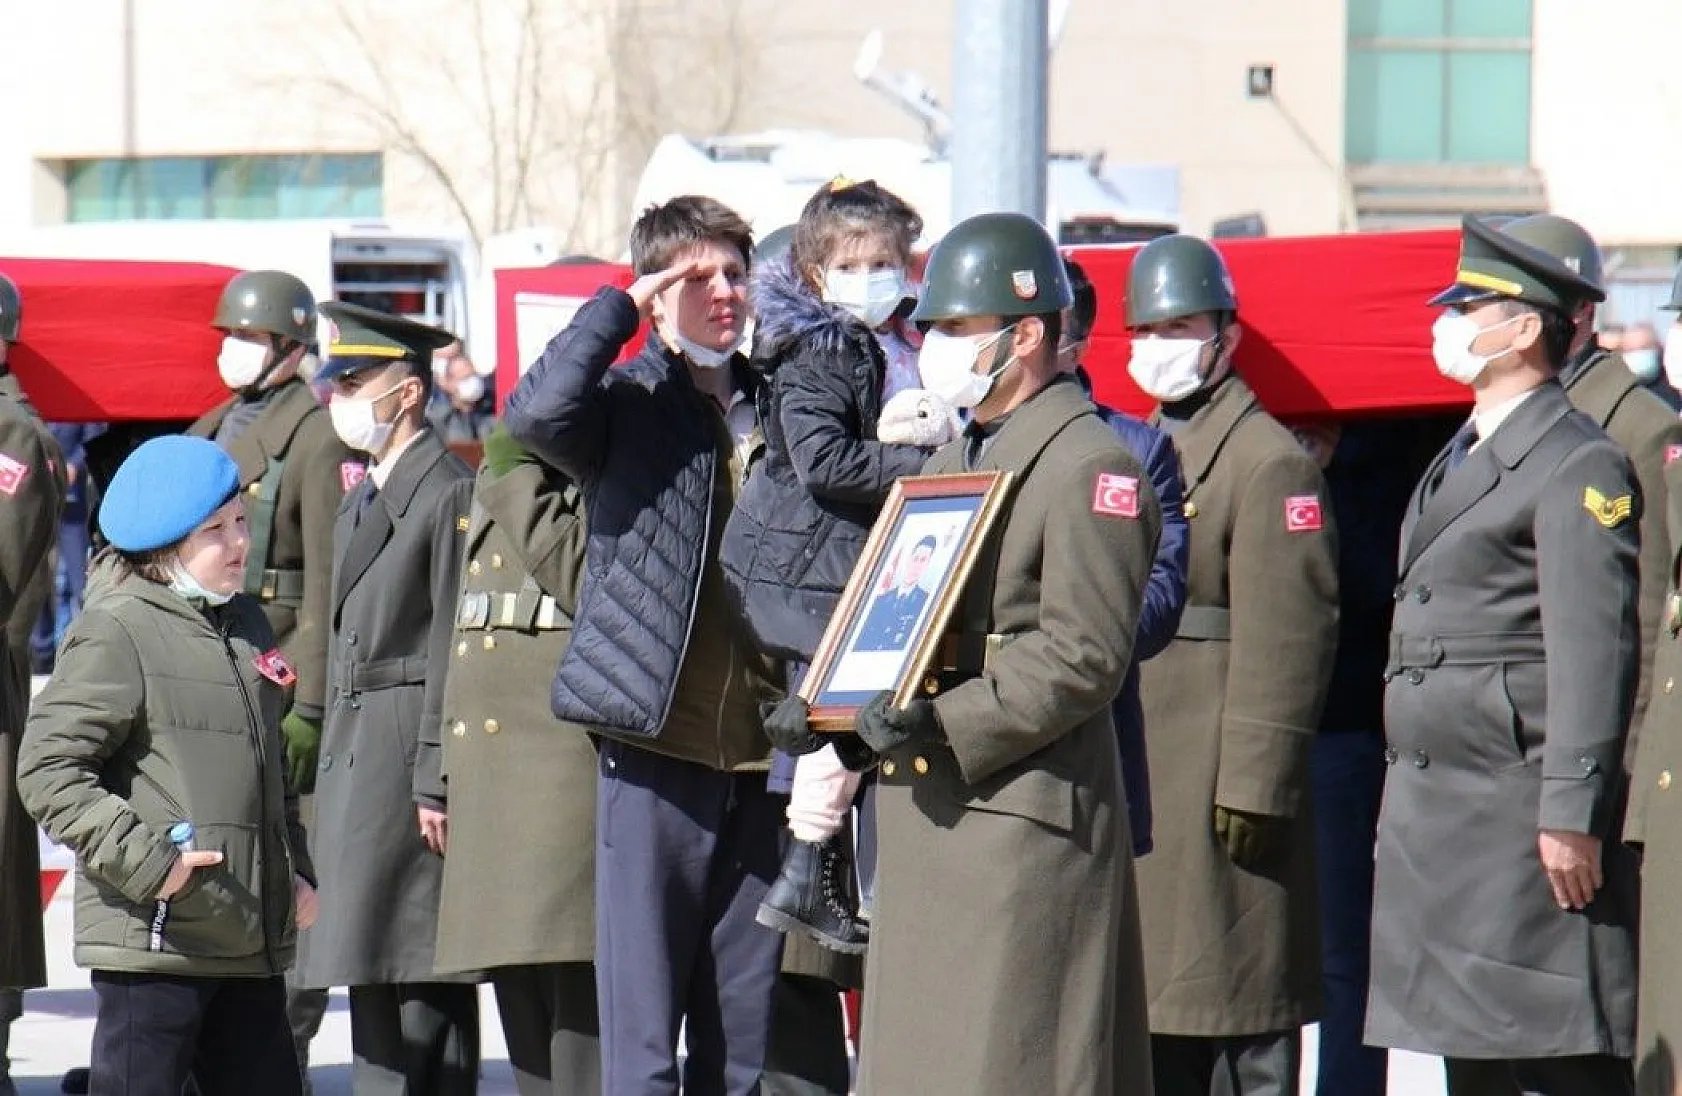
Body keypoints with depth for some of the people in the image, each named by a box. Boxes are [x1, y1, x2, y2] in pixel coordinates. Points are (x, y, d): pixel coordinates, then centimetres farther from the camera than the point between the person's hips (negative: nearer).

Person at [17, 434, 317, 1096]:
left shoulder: (246, 627, 17)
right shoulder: (116, 633, -9)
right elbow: (47, 770, -15)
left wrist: (294, 869, 17)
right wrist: (146, 862, -20)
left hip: (250, 941, 8)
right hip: (152, 939, -8)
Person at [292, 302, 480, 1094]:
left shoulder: (448, 494, -9)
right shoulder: (359, 504, 20)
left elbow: (454, 648, -14)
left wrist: (438, 781, -18)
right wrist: (331, 774, 18)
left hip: (409, 761, -10)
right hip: (354, 761, 10)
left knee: (402, 980, -11)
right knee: (374, 982, 9)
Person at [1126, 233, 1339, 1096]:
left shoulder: (1269, 461, -9)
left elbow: (1284, 637, -16)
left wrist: (1253, 786, -20)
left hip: (1214, 777, -9)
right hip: (1131, 773, 9)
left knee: (1238, 1009, -5)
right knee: (1151, 993, 13)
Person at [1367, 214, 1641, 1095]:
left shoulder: (1576, 466, -10)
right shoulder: (1458, 462, 20)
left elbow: (1594, 650, -16)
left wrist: (1572, 815, -21)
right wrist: (1404, 810, 19)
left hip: (1521, 818, -9)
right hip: (1437, 819, 9)